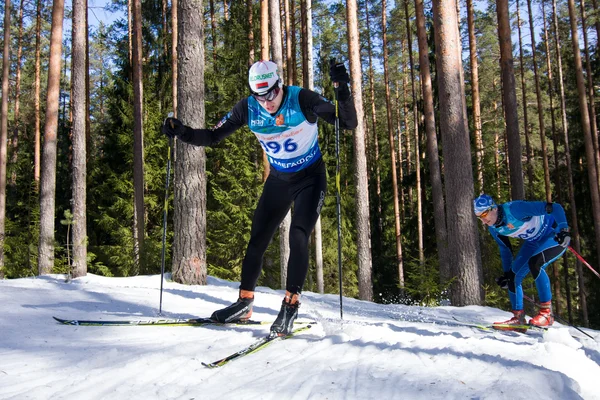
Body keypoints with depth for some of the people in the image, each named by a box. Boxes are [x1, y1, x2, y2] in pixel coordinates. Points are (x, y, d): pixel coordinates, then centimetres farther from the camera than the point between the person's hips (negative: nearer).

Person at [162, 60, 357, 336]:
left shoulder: (302, 100, -24)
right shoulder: (248, 109, -14)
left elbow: (349, 124, -28)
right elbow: (213, 137, -6)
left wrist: (342, 89, -43)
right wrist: (182, 133, -23)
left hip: (311, 179, -4)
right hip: (278, 180, 4)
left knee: (298, 238, -18)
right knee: (257, 240, 4)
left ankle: (290, 306, -7)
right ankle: (244, 303, 17)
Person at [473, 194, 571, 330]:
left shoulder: (514, 209, -32)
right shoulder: (493, 228, -7)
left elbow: (555, 208, -34)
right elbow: (505, 249, 11)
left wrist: (563, 230, -46)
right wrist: (507, 273, 11)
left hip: (556, 236, -8)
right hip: (534, 241, 8)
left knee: (534, 262, -32)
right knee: (513, 276, -1)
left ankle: (547, 313, -23)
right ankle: (518, 317, 11)